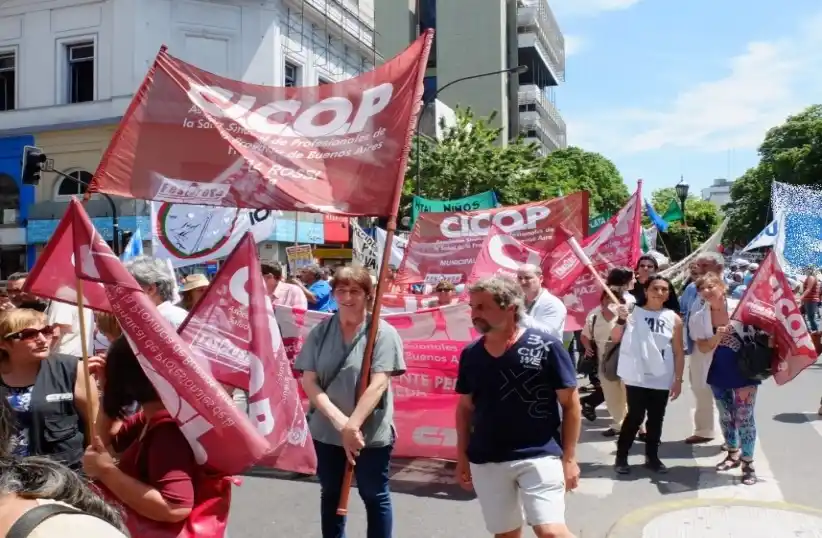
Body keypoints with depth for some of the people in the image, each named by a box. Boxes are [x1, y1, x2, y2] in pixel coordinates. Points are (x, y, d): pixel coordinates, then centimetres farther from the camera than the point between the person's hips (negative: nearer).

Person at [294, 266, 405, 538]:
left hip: (371, 433, -3)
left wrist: (352, 425, -23)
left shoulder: (383, 332, -10)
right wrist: (339, 420, -17)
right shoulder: (320, 332, 0)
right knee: (330, 494, 18)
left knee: (375, 496, 11)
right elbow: (309, 381, -5)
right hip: (325, 432, 4)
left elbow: (378, 384, -17)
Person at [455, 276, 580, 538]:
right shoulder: (470, 354, 1)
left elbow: (570, 403, -5)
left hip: (539, 455, -4)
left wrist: (569, 458, -6)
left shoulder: (545, 345, -10)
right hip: (485, 461, 4)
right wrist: (462, 456, 11)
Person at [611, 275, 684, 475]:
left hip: (662, 380, 3)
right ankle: (621, 457, 10)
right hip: (637, 377, -2)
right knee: (635, 416, -2)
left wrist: (678, 379, 2)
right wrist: (621, 319, -21)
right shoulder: (634, 312, -3)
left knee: (656, 419, 10)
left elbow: (678, 353, 5)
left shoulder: (674, 319, 2)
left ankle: (652, 457, 23)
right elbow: (615, 338, -6)